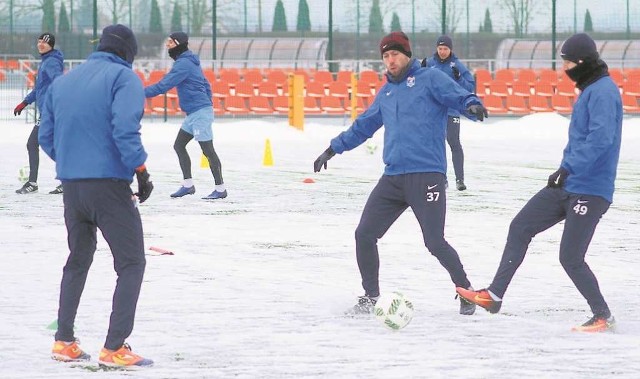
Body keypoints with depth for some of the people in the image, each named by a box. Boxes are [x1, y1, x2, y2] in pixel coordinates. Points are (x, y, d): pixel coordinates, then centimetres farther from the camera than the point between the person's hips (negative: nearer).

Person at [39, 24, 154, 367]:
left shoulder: (62, 82, 14)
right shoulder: (124, 78, -6)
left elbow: (46, 138, 15)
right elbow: (125, 129, -19)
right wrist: (141, 172, -13)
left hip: (71, 185, 6)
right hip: (109, 185, -6)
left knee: (78, 260, 22)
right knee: (131, 263, 1)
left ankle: (64, 342, 22)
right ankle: (114, 348, -8)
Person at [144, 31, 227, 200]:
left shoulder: (183, 64, -15)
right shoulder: (191, 62, 15)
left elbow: (163, 85, -21)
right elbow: (206, 85, 22)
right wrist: (208, 104, 24)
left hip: (199, 112, -10)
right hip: (194, 113, 10)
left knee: (208, 150, -5)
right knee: (179, 146, 12)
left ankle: (220, 188, 0)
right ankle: (188, 185, 15)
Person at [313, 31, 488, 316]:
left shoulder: (430, 79, 1)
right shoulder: (386, 93, 21)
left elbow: (457, 96, -13)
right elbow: (363, 126, 32)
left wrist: (472, 105, -36)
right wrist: (333, 149, 35)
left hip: (426, 176, -6)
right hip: (392, 177, 6)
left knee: (435, 243, -11)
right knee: (364, 235, 1)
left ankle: (465, 290, 11)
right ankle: (370, 296, 16)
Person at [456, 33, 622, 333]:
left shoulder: (603, 92, -17)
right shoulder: (589, 90, 14)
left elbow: (600, 138, -29)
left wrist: (569, 167, -31)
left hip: (591, 191, -10)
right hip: (568, 185, 10)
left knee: (571, 258, -8)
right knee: (520, 228, 6)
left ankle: (602, 317, 7)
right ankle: (494, 295, 9)